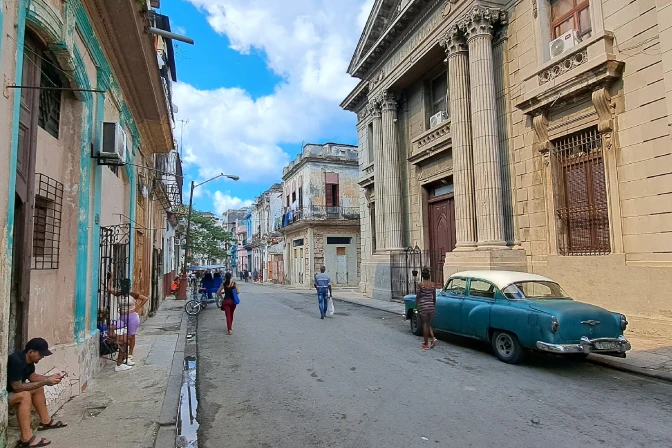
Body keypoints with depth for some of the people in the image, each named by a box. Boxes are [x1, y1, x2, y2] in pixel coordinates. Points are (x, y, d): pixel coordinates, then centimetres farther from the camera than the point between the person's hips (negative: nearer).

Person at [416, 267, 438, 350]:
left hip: (423, 306, -4)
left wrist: (416, 304, 7)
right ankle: (433, 338, -1)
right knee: (429, 324, 19)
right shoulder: (433, 285, 2)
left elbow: (418, 296, -7)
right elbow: (434, 297, 8)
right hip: (431, 306, 4)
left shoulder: (420, 284, -10)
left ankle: (426, 344, 8)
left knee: (425, 324, 3)